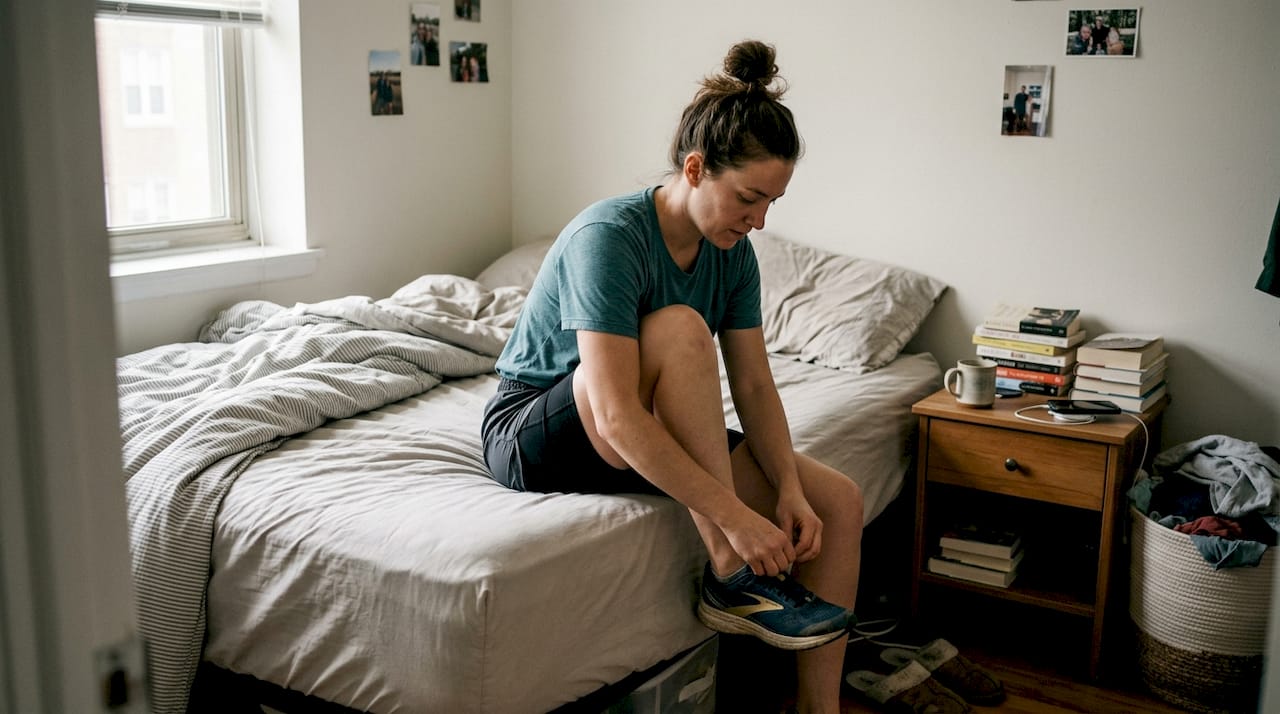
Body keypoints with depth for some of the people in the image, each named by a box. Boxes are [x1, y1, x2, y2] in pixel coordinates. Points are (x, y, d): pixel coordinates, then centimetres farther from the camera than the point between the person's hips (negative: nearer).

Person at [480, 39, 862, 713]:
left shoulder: (733, 254, -3)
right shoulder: (607, 236, -26)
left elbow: (755, 385, -3)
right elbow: (618, 418, -34)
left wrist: (789, 489, -18)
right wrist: (736, 516, -36)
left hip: (651, 442, 7)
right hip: (534, 439, -7)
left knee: (837, 501, -9)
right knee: (676, 328, -35)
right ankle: (728, 575, -27)